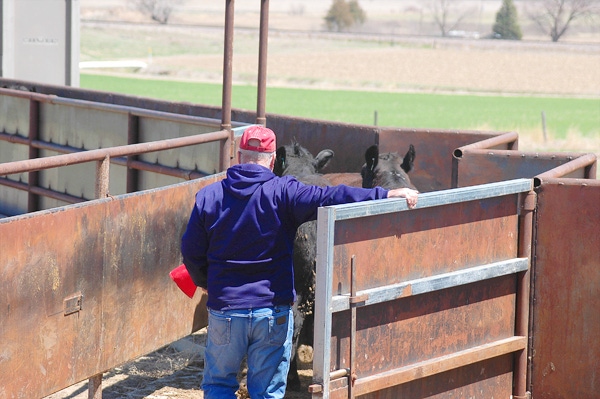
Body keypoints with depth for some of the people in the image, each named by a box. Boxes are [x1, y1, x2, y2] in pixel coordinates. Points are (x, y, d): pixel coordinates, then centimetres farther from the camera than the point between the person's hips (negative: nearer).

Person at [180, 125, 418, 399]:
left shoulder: (208, 196, -1)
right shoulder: (282, 192, -10)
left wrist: (204, 282, 26)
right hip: (272, 311, -1)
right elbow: (329, 199, -20)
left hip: (224, 309, 1)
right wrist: (386, 195, -20)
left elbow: (192, 252, 6)